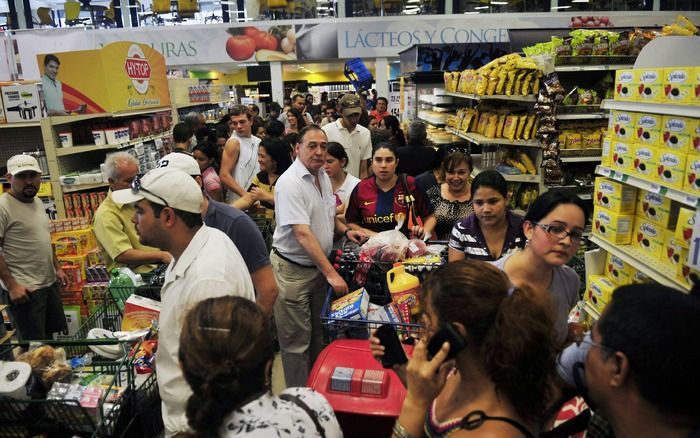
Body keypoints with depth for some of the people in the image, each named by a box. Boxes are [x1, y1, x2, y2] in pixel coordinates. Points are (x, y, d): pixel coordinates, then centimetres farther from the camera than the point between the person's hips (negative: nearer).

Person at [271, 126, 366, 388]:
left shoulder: (323, 176, 5)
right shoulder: (290, 183, -22)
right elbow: (302, 234, -29)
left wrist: (345, 230, 2)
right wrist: (331, 273, -31)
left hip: (319, 266, 9)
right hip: (293, 270, -8)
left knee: (316, 333, 22)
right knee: (297, 340, 4)